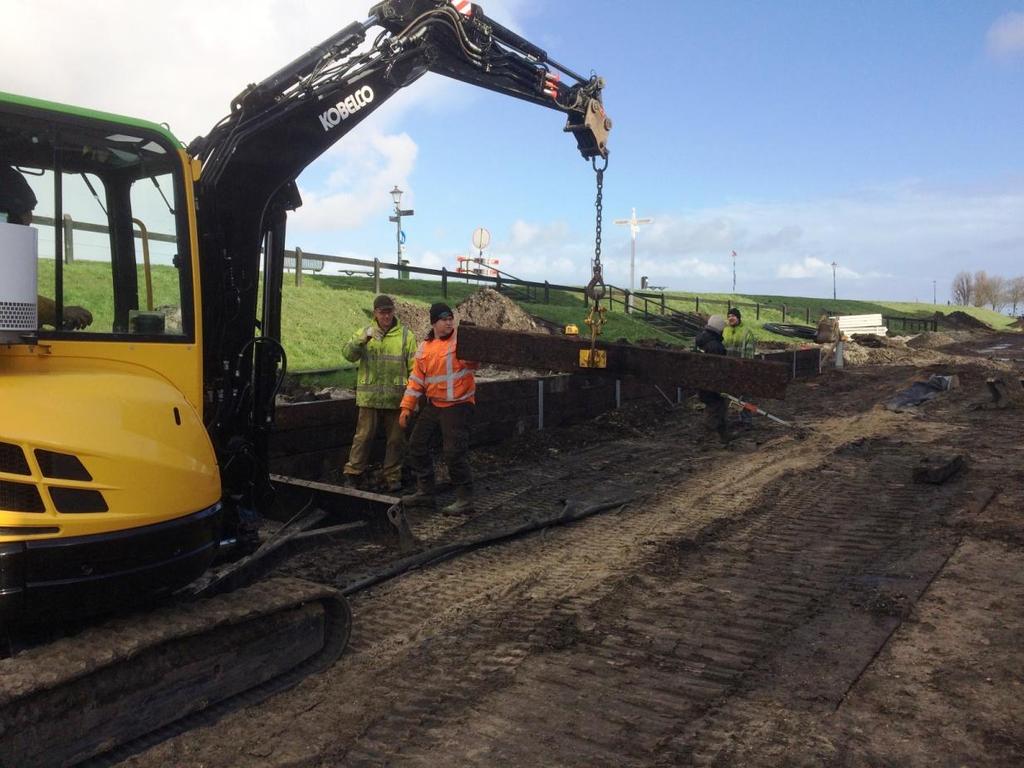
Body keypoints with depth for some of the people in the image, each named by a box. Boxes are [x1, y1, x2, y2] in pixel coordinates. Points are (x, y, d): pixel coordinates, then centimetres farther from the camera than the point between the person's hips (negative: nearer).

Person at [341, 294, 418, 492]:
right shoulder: (364, 333, 7)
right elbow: (348, 354, -8)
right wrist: (363, 339, -24)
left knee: (396, 438, 7)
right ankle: (354, 471, 12)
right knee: (364, 435, 1)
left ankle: (392, 477, 19)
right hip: (369, 397, 0)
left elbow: (414, 369, 4)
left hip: (396, 397, 1)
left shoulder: (406, 335, 4)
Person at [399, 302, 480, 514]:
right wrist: (407, 406, 9)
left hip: (458, 406, -7)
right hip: (433, 405, 7)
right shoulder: (425, 348, 8)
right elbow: (416, 380, 12)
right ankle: (425, 492, 24)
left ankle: (465, 499, 4)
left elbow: (473, 364, -19)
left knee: (454, 453, -10)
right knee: (417, 445, 11)